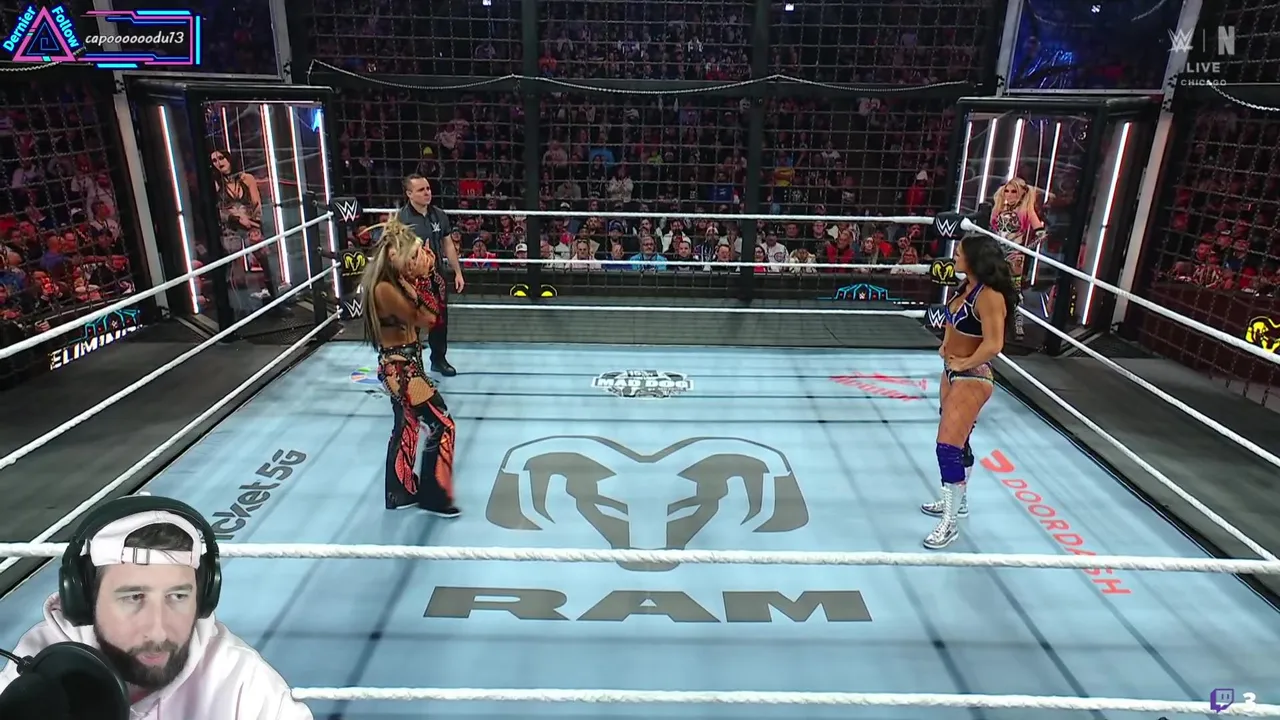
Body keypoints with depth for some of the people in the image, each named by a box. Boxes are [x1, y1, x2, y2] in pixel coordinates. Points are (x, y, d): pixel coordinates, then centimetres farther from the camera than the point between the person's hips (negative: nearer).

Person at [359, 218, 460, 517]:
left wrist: (426, 273, -7)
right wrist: (418, 279, -23)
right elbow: (425, 319, -21)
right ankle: (433, 497, 12)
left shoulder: (393, 279, 3)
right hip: (399, 366, -10)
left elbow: (433, 312, 2)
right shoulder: (384, 288, -24)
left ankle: (400, 492, 38)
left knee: (407, 428, 22)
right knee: (441, 426, -2)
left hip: (404, 362, 10)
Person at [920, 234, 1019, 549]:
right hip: (953, 372, 9)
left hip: (972, 378, -9)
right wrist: (946, 345, 8)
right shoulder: (968, 286, 4)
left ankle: (950, 523, 2)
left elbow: (993, 345, -29)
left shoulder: (989, 296, -23)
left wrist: (964, 363, -16)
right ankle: (958, 502, 39)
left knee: (948, 446, -10)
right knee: (958, 442, 21)